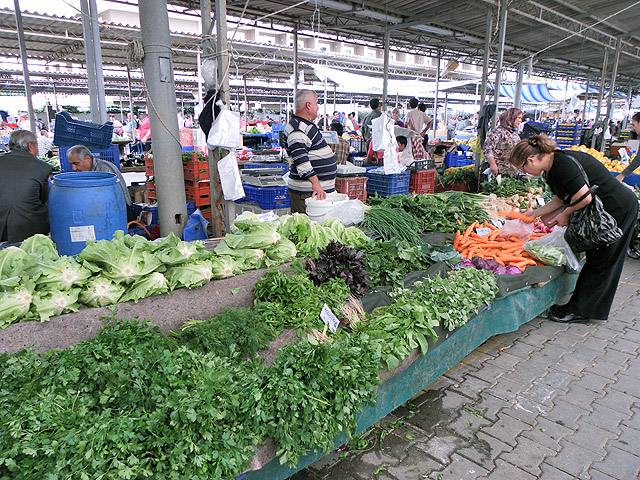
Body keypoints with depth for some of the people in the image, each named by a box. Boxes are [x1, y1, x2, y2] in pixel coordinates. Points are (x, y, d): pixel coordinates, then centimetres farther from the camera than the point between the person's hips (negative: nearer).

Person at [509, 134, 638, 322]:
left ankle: (577, 311, 9)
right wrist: (532, 214, 9)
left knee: (600, 263, 1)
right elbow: (561, 199, 12)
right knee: (600, 262, 16)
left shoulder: (564, 164, -26)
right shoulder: (551, 169, 4)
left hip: (619, 209, -10)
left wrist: (565, 215, -11)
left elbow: (585, 197, -28)